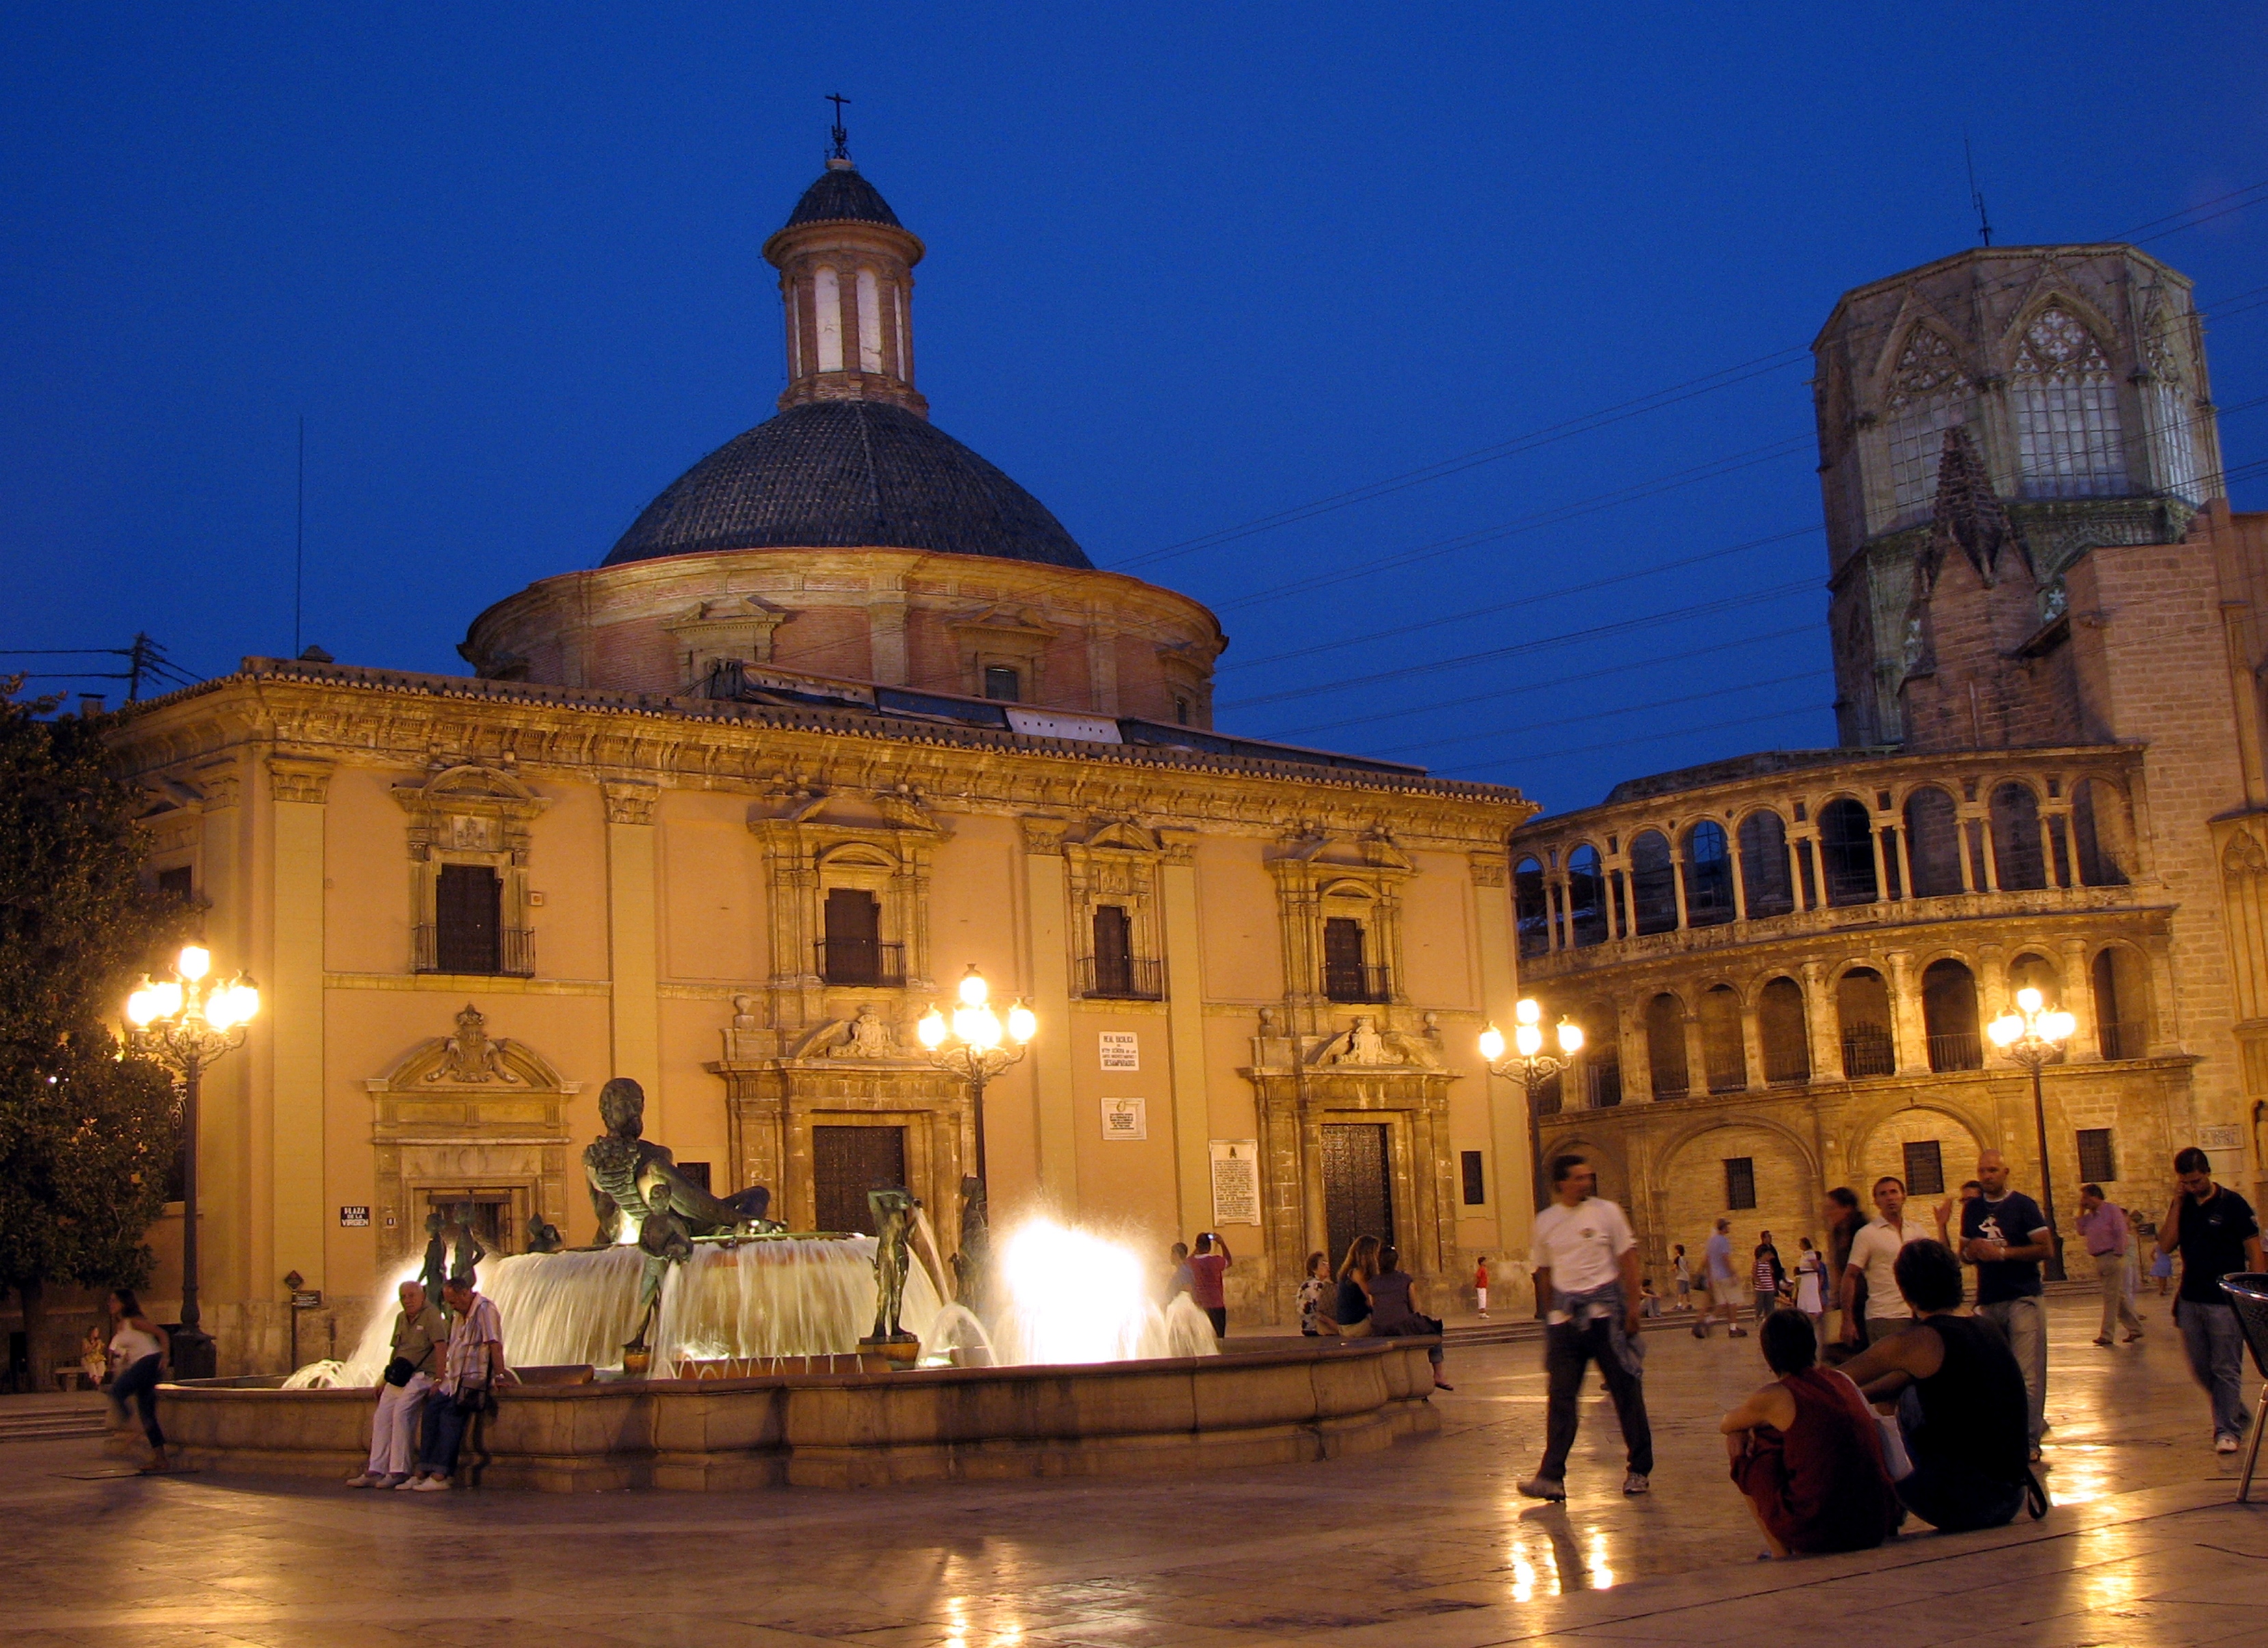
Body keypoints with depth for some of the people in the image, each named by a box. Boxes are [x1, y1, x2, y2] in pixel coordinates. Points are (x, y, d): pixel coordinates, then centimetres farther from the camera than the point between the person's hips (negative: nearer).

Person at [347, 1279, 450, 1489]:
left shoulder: (431, 1315, -7)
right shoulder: (401, 1318, 18)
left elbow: (440, 1346, -15)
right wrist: (384, 1379, 20)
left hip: (421, 1375, -8)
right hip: (398, 1377, 8)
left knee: (401, 1413, -22)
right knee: (381, 1417, -1)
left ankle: (399, 1471, -19)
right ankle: (375, 1471, 1)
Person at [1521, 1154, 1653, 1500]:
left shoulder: (1605, 1212, 0)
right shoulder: (1545, 1221, 7)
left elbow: (1628, 1259, -1)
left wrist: (1632, 1306, -7)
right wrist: (1552, 1311, 13)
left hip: (1605, 1309, -2)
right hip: (1565, 1315, 2)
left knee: (1626, 1389, 3)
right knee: (1561, 1396, 0)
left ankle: (1639, 1470, 15)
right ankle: (1552, 1476, 1)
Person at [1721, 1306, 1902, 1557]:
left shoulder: (1775, 1397, -8)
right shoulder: (1840, 1381, 9)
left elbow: (1726, 1426, 13)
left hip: (1819, 1534, -6)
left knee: (1746, 1461, 16)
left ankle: (1783, 1557, 19)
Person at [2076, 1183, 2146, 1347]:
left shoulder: (2112, 1209, -8)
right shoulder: (2090, 1215, 14)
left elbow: (2121, 1233, -12)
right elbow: (2082, 1231, 10)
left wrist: (2118, 1254, -15)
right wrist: (2081, 1212, 6)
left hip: (2112, 1259, -8)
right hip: (2099, 1260, 8)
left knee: (2111, 1297, -5)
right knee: (2119, 1297, 11)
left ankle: (2106, 1334, -5)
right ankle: (2135, 1328, 18)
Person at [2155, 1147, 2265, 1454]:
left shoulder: (2233, 1204, -7)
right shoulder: (2183, 1206, 8)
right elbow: (2166, 1246, -2)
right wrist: (2177, 1204, -7)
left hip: (2225, 1302, -6)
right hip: (2190, 1300, 6)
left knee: (2226, 1369, -2)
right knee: (2201, 1368, 11)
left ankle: (2226, 1430, 5)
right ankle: (2238, 1414, 29)